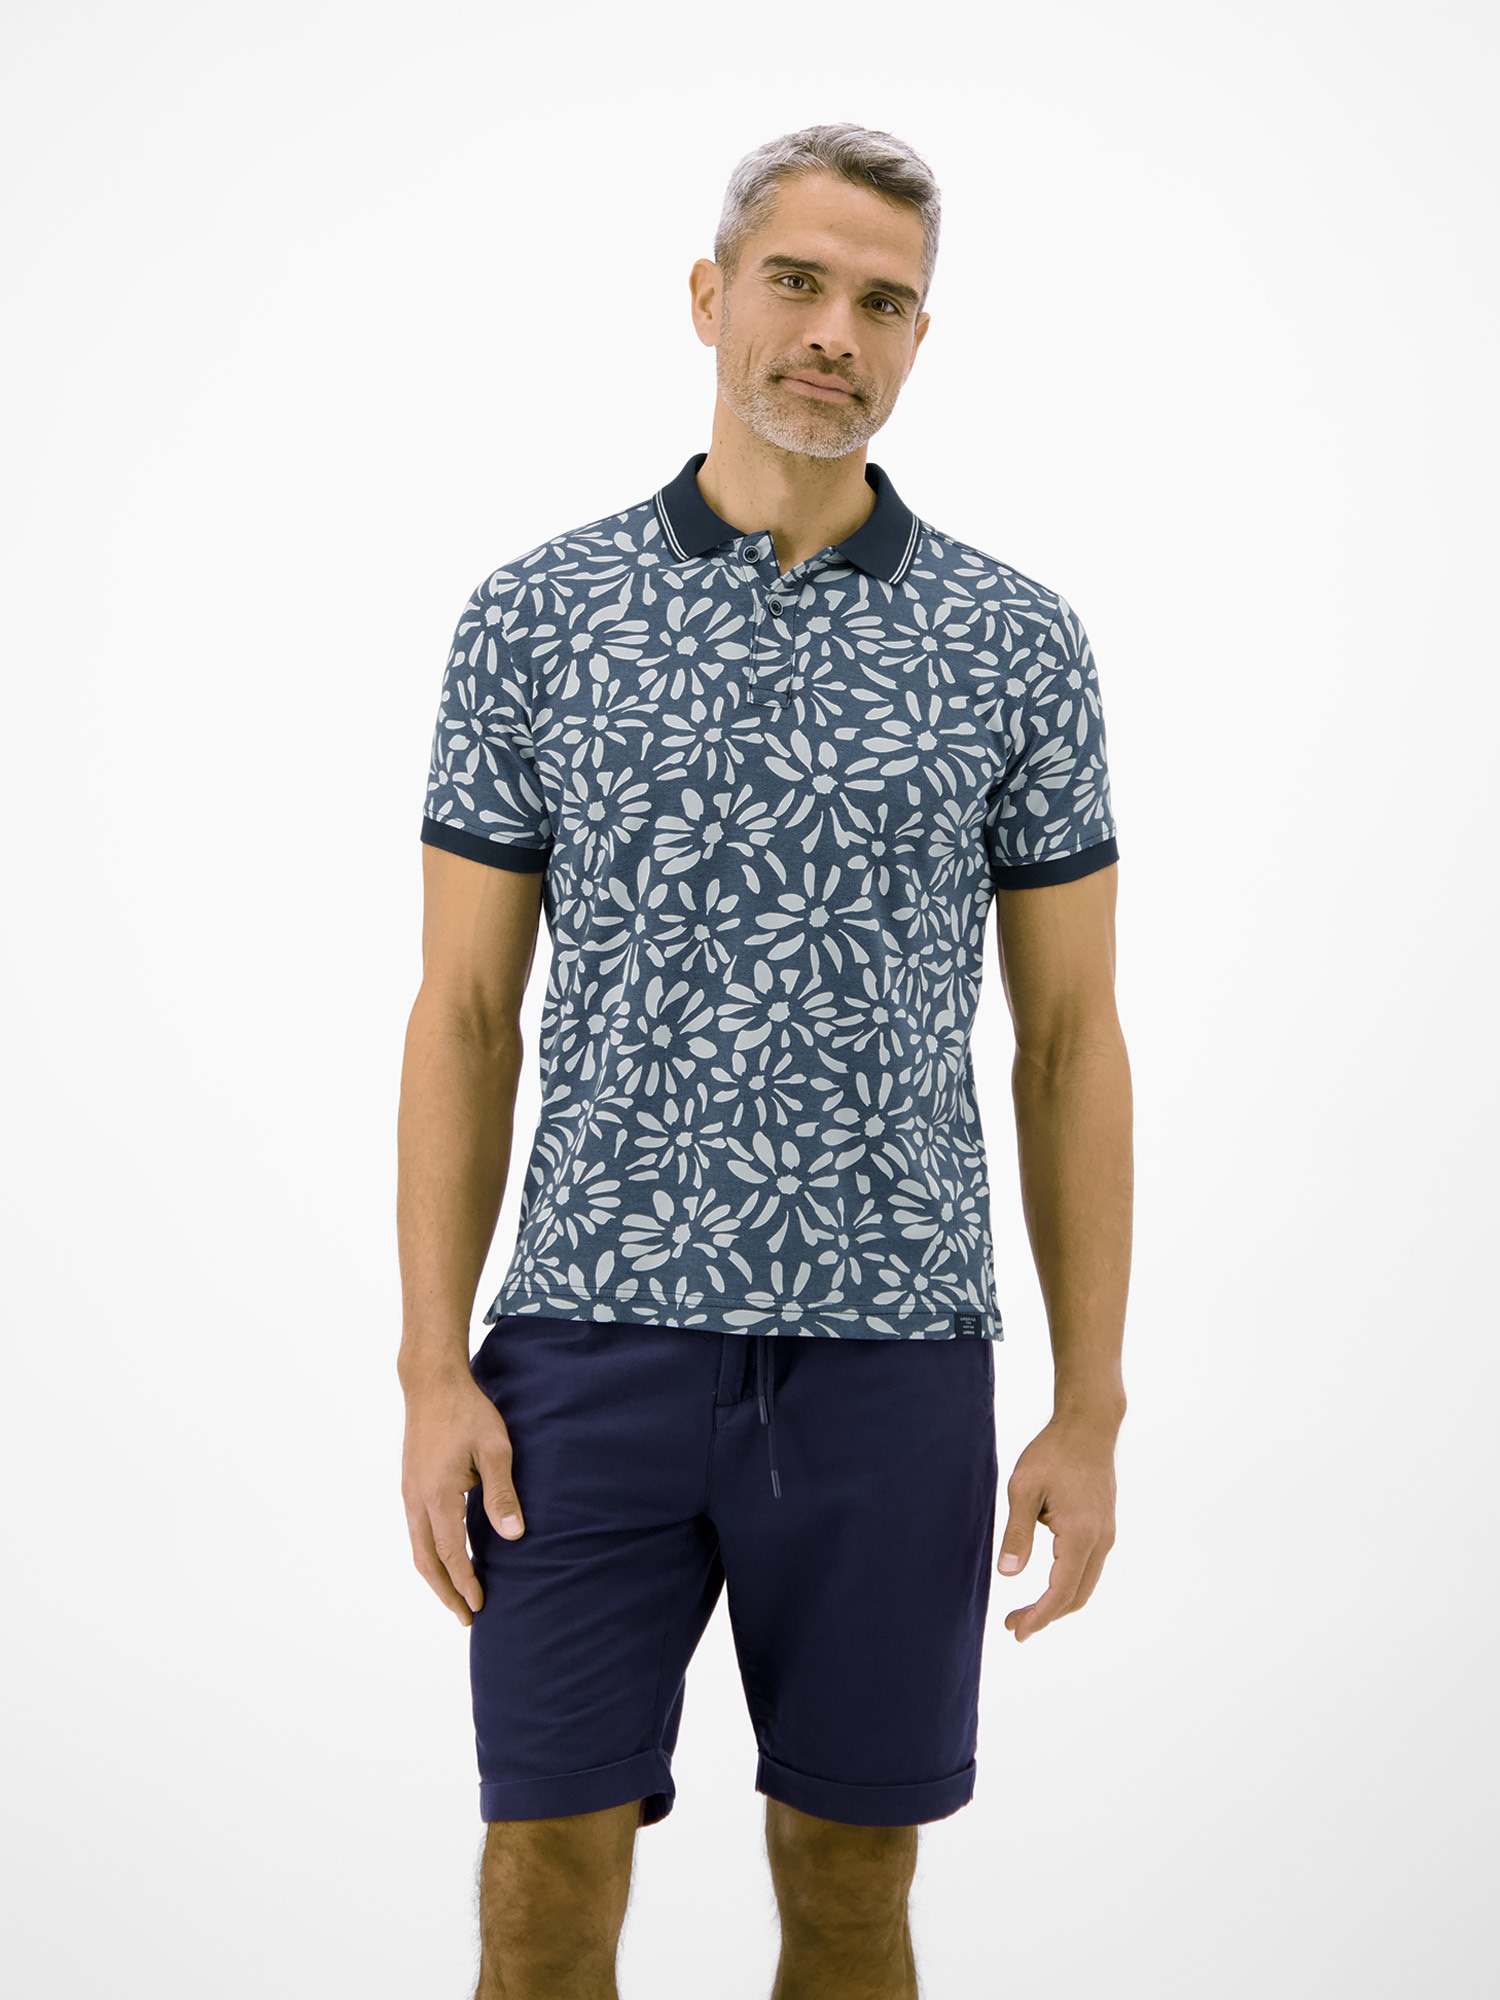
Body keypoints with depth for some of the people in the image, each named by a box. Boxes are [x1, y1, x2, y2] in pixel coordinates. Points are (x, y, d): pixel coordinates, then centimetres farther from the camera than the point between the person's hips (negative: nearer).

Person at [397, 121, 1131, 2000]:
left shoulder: (1016, 644, 2)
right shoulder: (533, 617, 1)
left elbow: (1069, 1040, 4)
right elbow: (465, 1015, 3)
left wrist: (1088, 1414, 0)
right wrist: (433, 1375, -4)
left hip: (891, 1359, 1)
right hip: (595, 1349, 0)